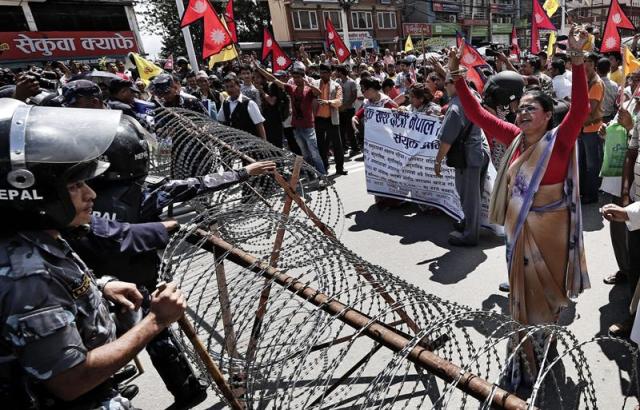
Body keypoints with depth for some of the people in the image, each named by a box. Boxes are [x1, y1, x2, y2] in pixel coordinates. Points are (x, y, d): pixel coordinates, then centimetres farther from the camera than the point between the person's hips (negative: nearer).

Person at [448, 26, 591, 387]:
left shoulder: (559, 140, -15)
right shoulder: (516, 138, -2)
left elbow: (580, 108, -32)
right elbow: (478, 115, -1)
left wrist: (577, 58, -42)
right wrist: (458, 77, -7)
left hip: (550, 230, -5)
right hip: (519, 229, 5)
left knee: (547, 291, 15)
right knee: (524, 292, 20)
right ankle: (527, 357, 41)